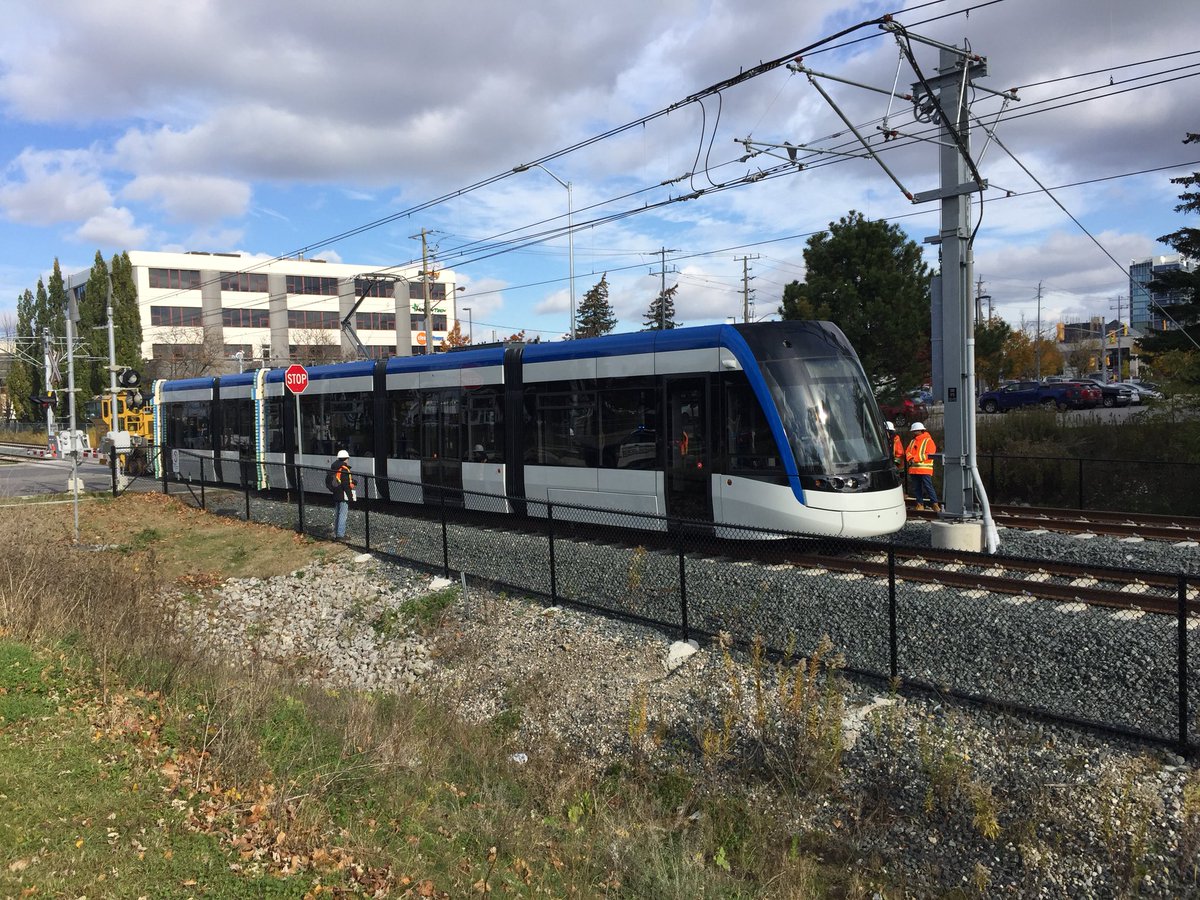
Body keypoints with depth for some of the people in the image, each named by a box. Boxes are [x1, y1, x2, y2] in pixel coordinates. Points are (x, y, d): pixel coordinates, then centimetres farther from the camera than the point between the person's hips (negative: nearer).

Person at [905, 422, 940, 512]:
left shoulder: (928, 441, -2)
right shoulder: (912, 442, 21)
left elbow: (929, 454, -12)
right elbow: (908, 452, 15)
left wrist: (915, 459, -17)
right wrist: (910, 458, -9)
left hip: (925, 469, -7)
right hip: (914, 469, 7)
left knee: (928, 487, -10)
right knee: (916, 488, 8)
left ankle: (935, 504, -5)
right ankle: (920, 504, 15)